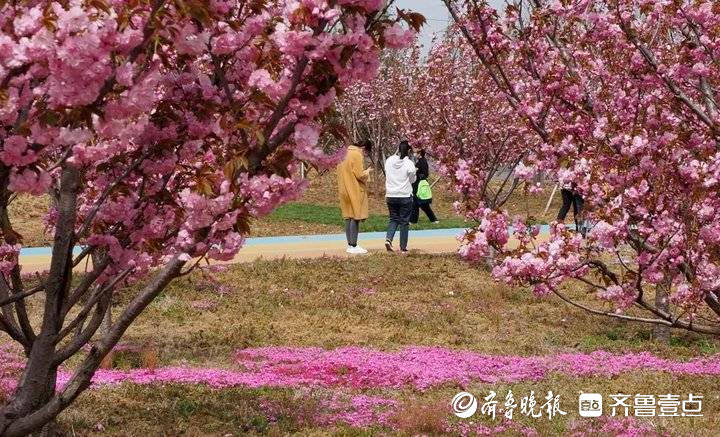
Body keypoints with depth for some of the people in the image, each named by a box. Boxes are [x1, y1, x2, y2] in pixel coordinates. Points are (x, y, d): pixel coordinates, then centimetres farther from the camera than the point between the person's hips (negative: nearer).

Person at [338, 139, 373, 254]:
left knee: (348, 217, 11)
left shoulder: (348, 153, 13)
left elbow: (340, 169, 18)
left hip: (346, 191, 9)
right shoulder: (357, 155, -14)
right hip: (355, 191, -9)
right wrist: (367, 172, 2)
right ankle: (353, 246, -7)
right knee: (355, 217, -6)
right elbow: (359, 175, -18)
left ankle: (350, 245, 15)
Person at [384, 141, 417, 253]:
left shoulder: (389, 161, -2)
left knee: (393, 219, 16)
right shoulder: (409, 164, -13)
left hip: (391, 196, 3)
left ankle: (388, 239, -7)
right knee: (404, 221, 7)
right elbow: (412, 180, -5)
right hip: (405, 196, -3)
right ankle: (403, 247, 9)